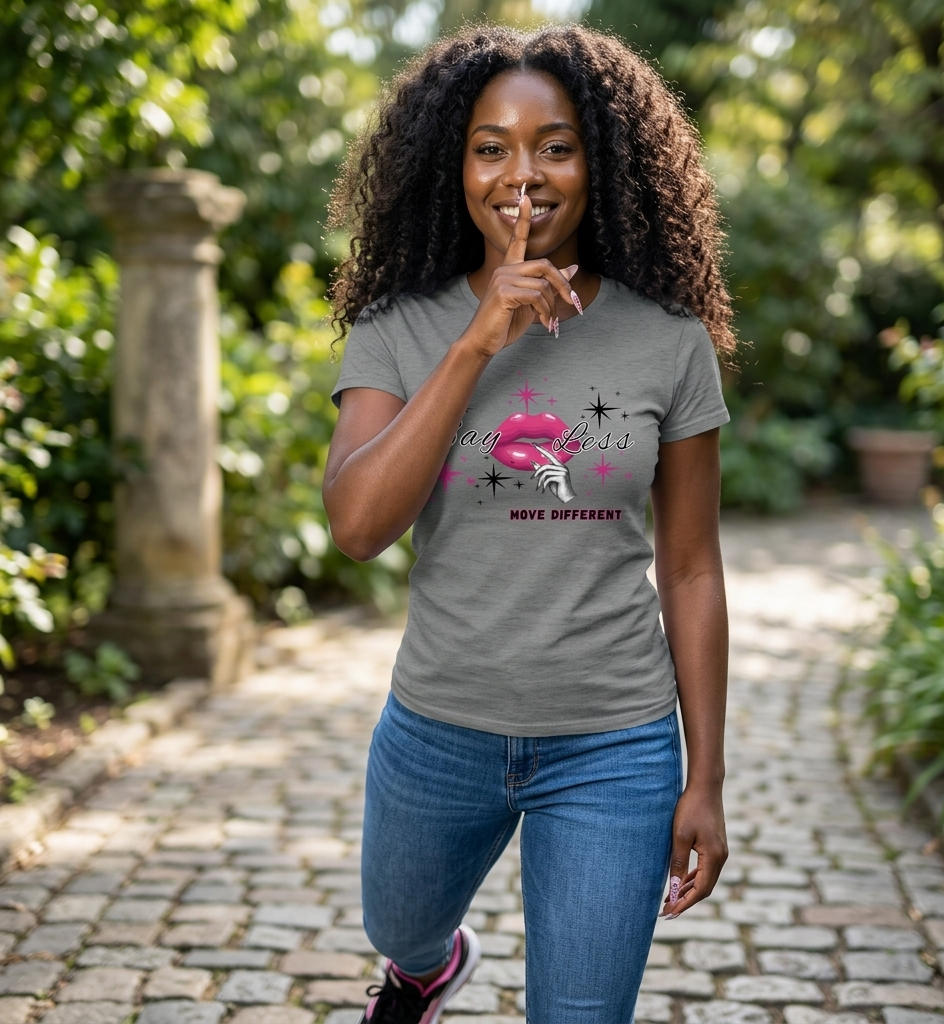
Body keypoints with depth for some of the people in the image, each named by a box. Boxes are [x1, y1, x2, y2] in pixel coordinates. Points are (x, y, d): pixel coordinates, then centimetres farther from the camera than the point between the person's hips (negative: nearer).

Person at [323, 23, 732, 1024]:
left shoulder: (669, 339, -6)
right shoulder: (399, 329, -6)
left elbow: (690, 572, -1)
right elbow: (356, 525, -22)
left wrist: (706, 781, 0)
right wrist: (479, 342, -26)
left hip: (613, 750, -1)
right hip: (438, 731, 2)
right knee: (401, 934, 28)